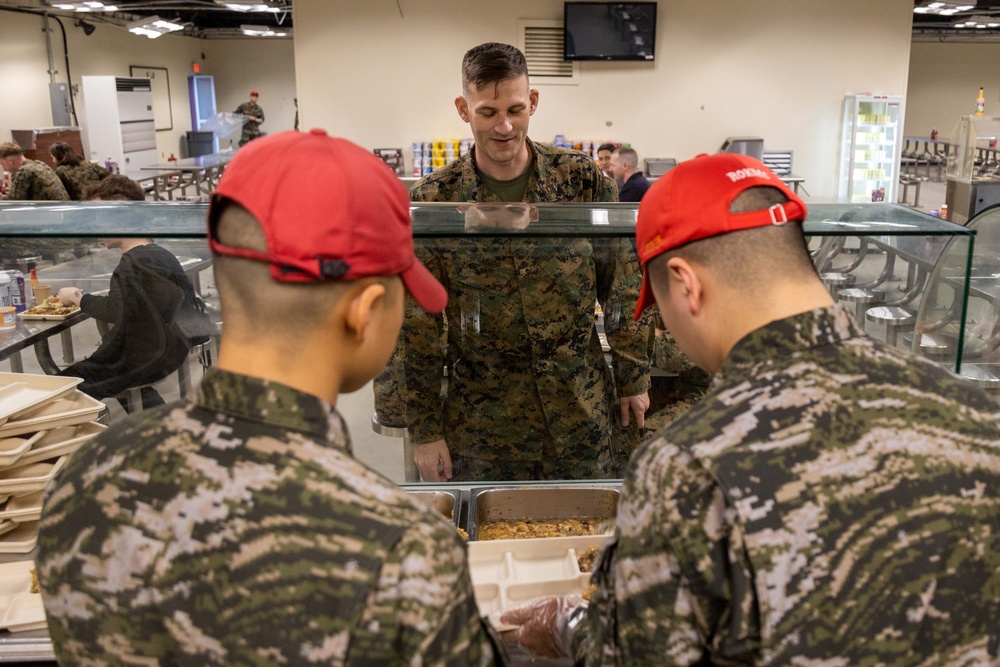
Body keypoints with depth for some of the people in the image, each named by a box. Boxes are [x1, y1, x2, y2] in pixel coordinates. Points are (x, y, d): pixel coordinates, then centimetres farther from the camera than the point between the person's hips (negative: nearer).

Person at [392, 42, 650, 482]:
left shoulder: (582, 178, -4)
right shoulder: (432, 201, -8)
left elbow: (622, 286, 3)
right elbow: (417, 326, -6)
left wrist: (634, 378, 2)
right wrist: (425, 428, -6)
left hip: (584, 412, 2)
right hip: (481, 422, -1)